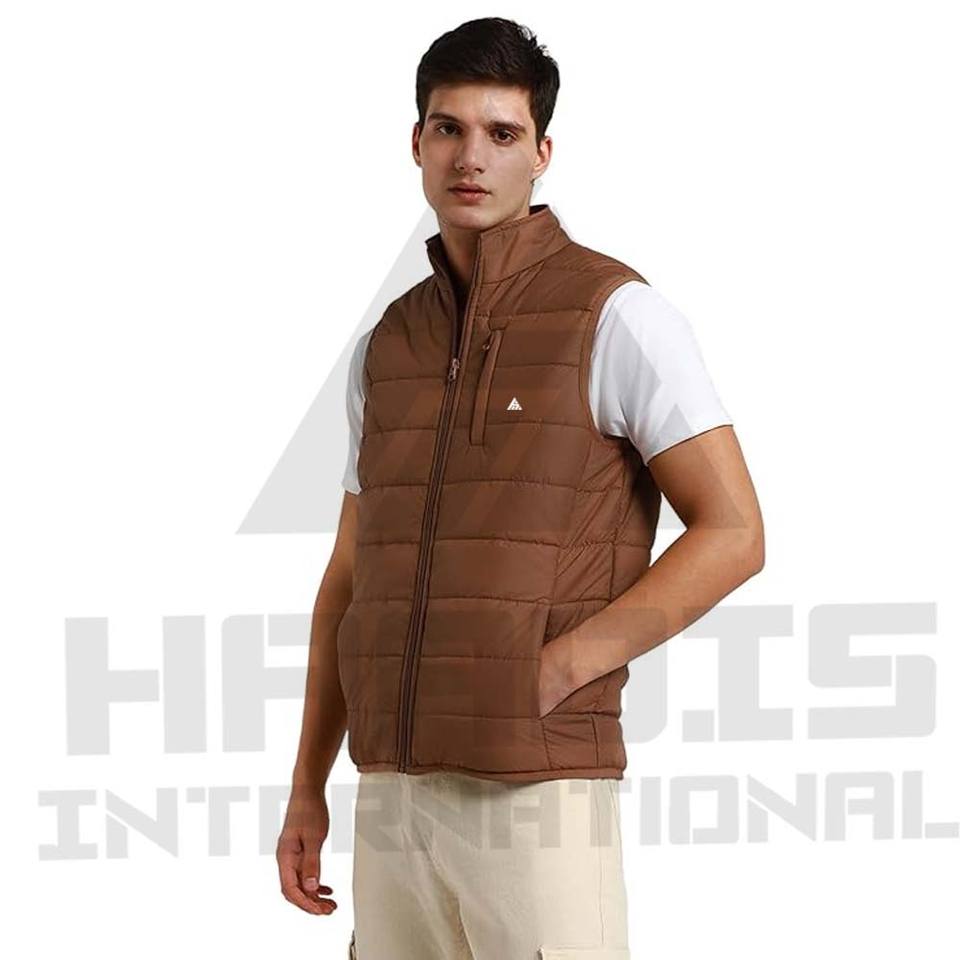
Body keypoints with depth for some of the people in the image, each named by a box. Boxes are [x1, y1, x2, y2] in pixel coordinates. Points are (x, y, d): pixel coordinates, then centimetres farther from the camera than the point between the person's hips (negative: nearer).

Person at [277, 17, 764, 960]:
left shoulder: (617, 314, -6)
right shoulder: (391, 348, 15)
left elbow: (733, 534, -11)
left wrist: (550, 677, -15)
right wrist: (306, 791, 15)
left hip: (541, 797, -6)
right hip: (400, 799, 6)